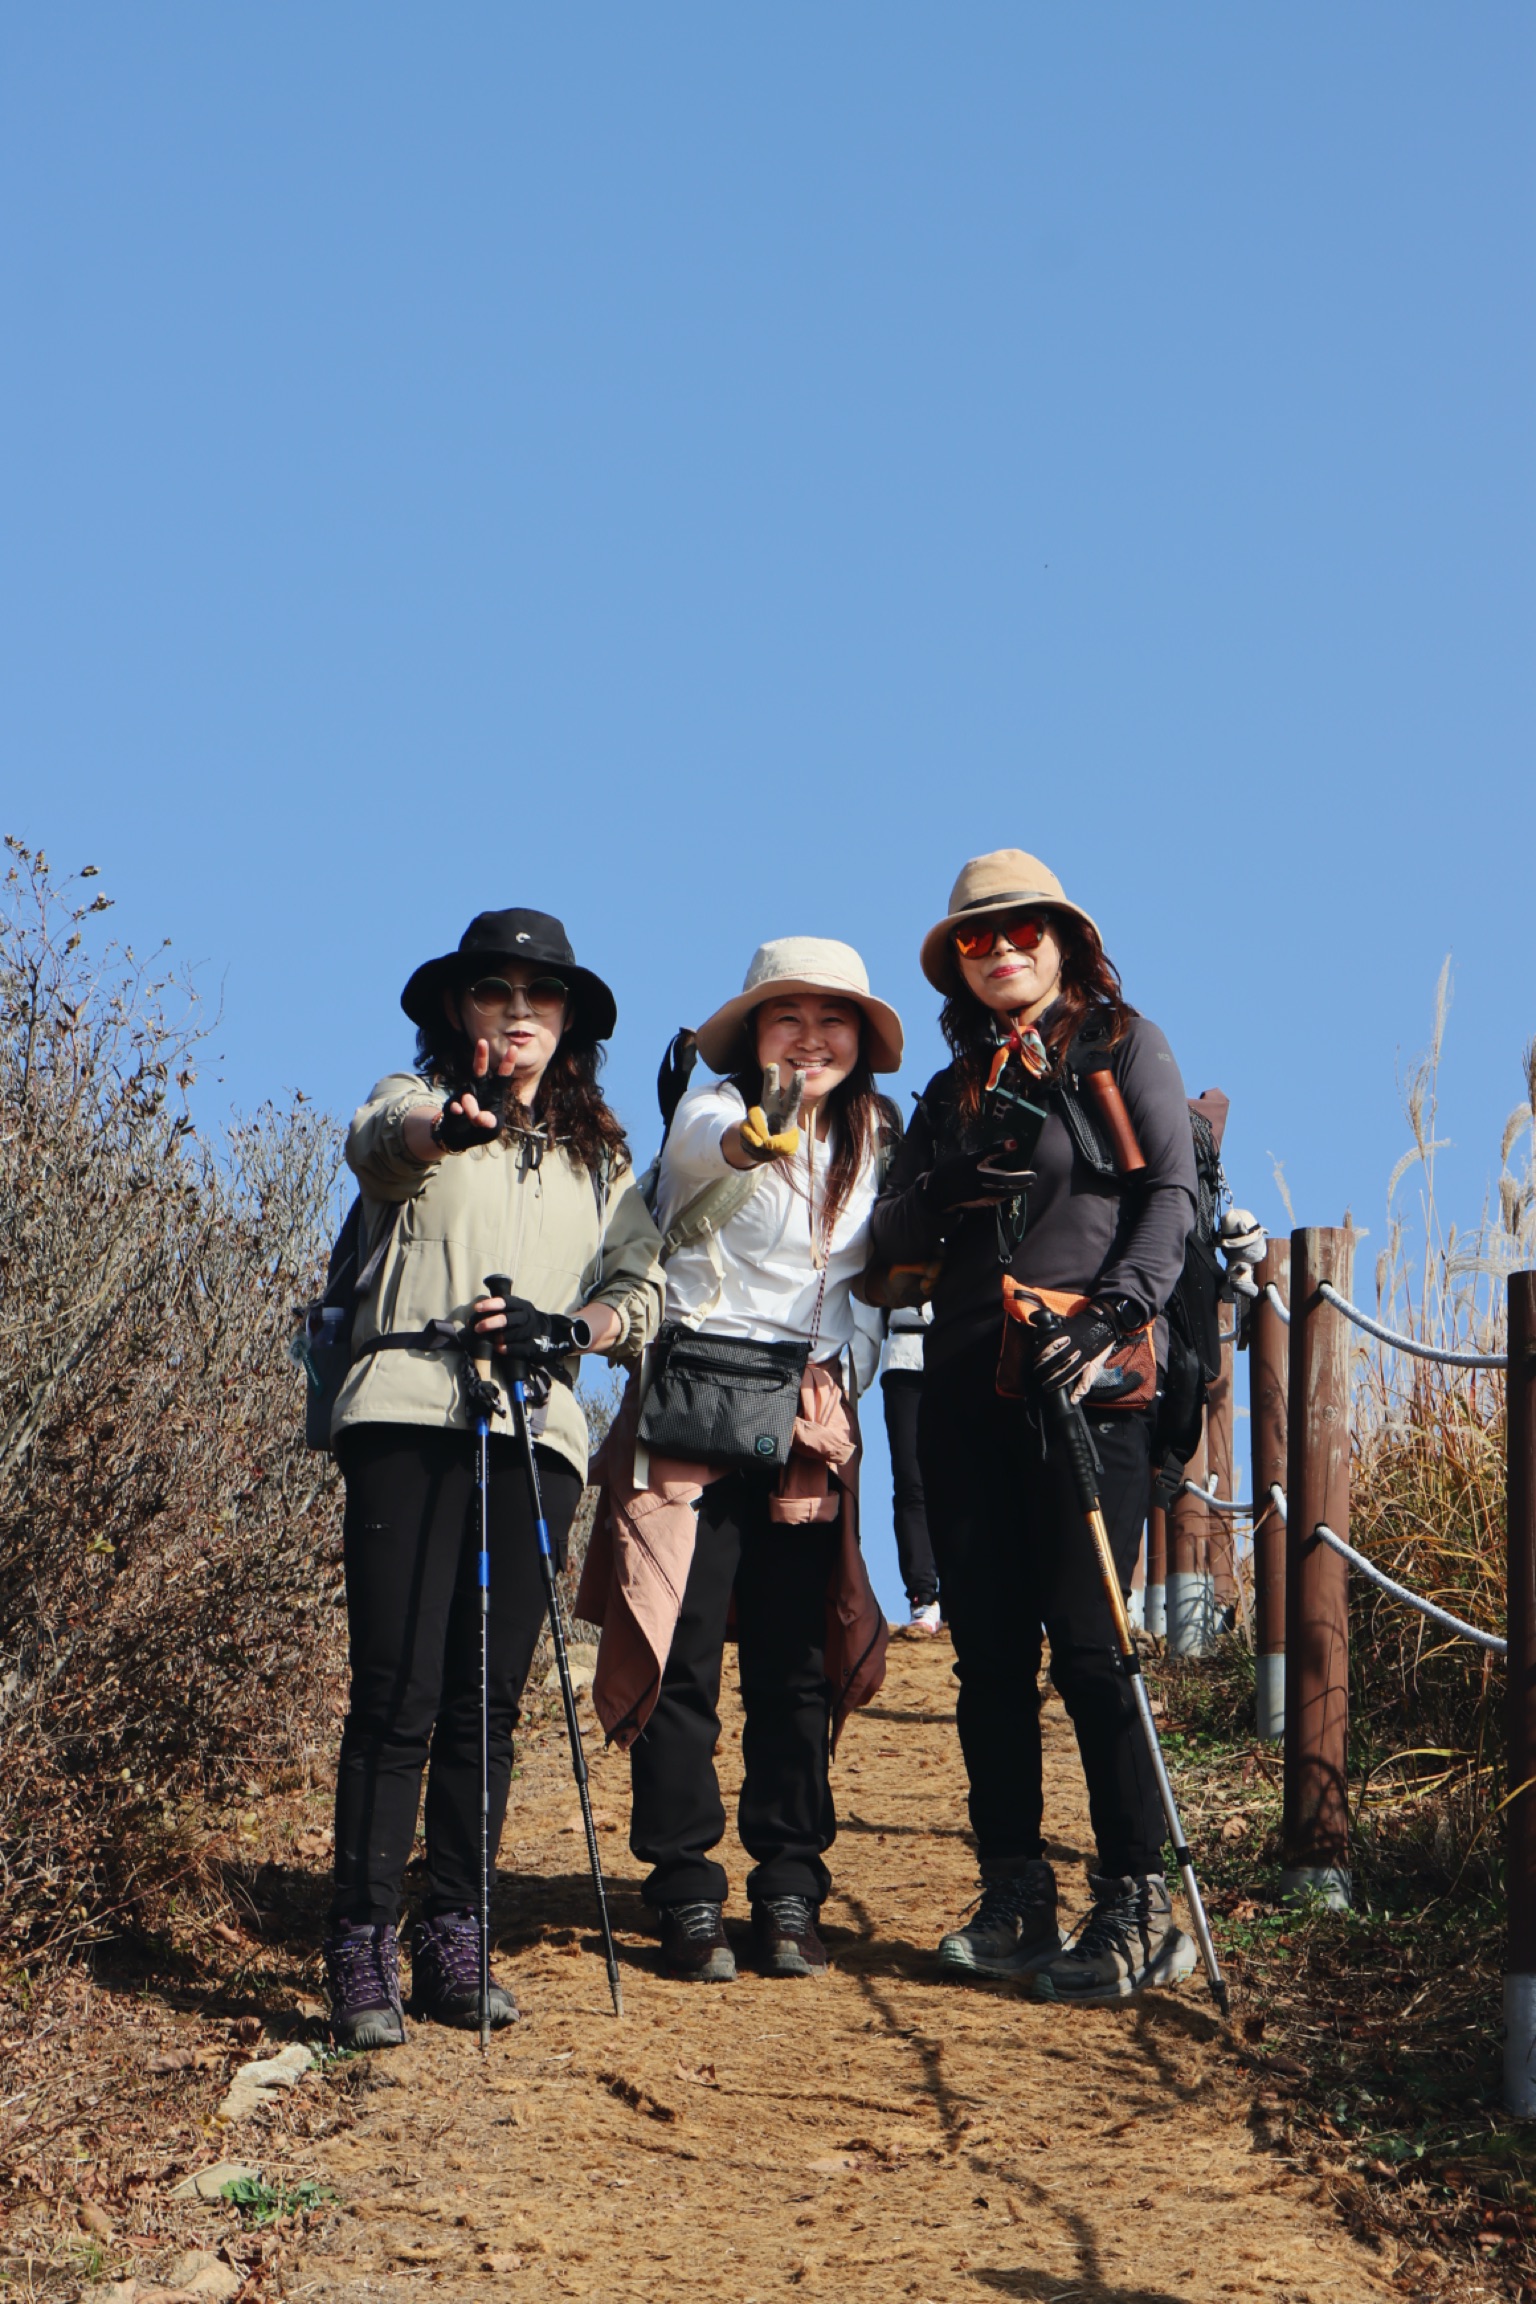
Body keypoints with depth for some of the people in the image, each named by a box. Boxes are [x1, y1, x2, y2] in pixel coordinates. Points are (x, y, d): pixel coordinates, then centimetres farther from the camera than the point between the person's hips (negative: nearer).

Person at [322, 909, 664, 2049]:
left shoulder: (601, 1154, 22)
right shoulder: (417, 1102, 10)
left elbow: (644, 1289, 13)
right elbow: (377, 1138, -16)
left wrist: (563, 1325, -8)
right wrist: (445, 1124, -40)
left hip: (537, 1430, 4)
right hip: (409, 1417, -3)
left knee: (490, 1699, 4)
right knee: (398, 1694, -9)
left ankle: (455, 1942, 11)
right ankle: (362, 1951, -6)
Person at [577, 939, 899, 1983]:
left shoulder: (874, 1141, 12)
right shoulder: (710, 1114, -5)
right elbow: (714, 1147, -30)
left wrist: (844, 1370, 6)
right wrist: (756, 1133, -51)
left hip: (809, 1419, 4)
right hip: (694, 1406, -4)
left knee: (797, 1665, 3)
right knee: (683, 1658, -3)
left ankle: (790, 1896, 13)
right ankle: (689, 1898, 7)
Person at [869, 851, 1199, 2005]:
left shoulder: (1125, 1046, 6)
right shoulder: (956, 1089, 20)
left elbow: (1172, 1193, -4)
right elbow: (894, 1239, 11)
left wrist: (1115, 1308, -18)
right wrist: (947, 1187, -9)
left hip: (1091, 1380, -5)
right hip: (970, 1386, 6)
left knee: (1086, 1641, -11)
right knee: (989, 1650, 4)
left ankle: (1138, 1908, -7)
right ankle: (1016, 1901, 10)